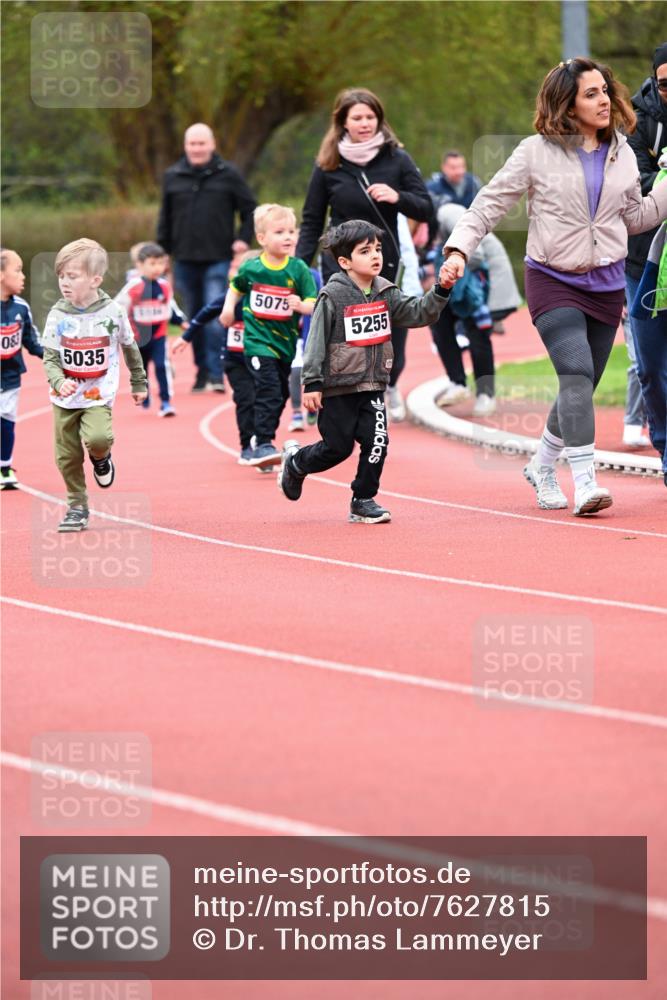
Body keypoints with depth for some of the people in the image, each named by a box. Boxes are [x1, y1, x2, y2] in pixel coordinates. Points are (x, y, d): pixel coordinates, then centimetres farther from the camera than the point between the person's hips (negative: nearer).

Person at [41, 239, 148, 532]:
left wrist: (139, 383, 16)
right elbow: (50, 358, -7)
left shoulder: (113, 312, -8)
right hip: (66, 398, 2)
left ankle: (101, 458, 10)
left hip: (99, 397, -2)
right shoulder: (58, 315, -8)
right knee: (67, 456, 4)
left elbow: (130, 348, 8)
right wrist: (59, 381, -27)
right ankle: (77, 506, 21)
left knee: (97, 439, -26)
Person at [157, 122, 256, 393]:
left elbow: (250, 209, 8)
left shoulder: (227, 175, 2)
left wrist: (244, 238, -4)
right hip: (185, 261, 3)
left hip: (218, 260, -3)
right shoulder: (173, 177, 8)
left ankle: (216, 373, -13)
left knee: (216, 317, -14)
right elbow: (165, 217, 13)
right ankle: (202, 371, 17)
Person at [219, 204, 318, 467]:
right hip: (257, 340, -3)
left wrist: (302, 305, -27)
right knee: (268, 392, -17)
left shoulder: (298, 269, -4)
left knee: (280, 395, 15)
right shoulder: (251, 269, -3)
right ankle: (262, 446, -18)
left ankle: (264, 439, 33)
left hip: (285, 341, 3)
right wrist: (229, 308, 5)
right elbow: (236, 287, 19)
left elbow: (313, 303, -6)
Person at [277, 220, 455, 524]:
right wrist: (312, 384, -14)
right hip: (338, 386, -4)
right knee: (338, 447, 3)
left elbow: (418, 313, -2)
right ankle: (295, 462, 33)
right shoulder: (332, 296, -12)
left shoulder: (386, 293, 4)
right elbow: (316, 341, -11)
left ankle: (363, 500, 6)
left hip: (373, 386, 5)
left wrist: (441, 290, -18)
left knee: (376, 441, -8)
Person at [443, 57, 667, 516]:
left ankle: (543, 468, 31)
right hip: (553, 281, -5)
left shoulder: (622, 154, 8)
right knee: (576, 372, -23)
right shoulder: (537, 153, -5)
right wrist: (459, 249, -13)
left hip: (606, 284, 5)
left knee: (582, 388, 8)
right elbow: (490, 204, -1)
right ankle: (585, 483, -27)